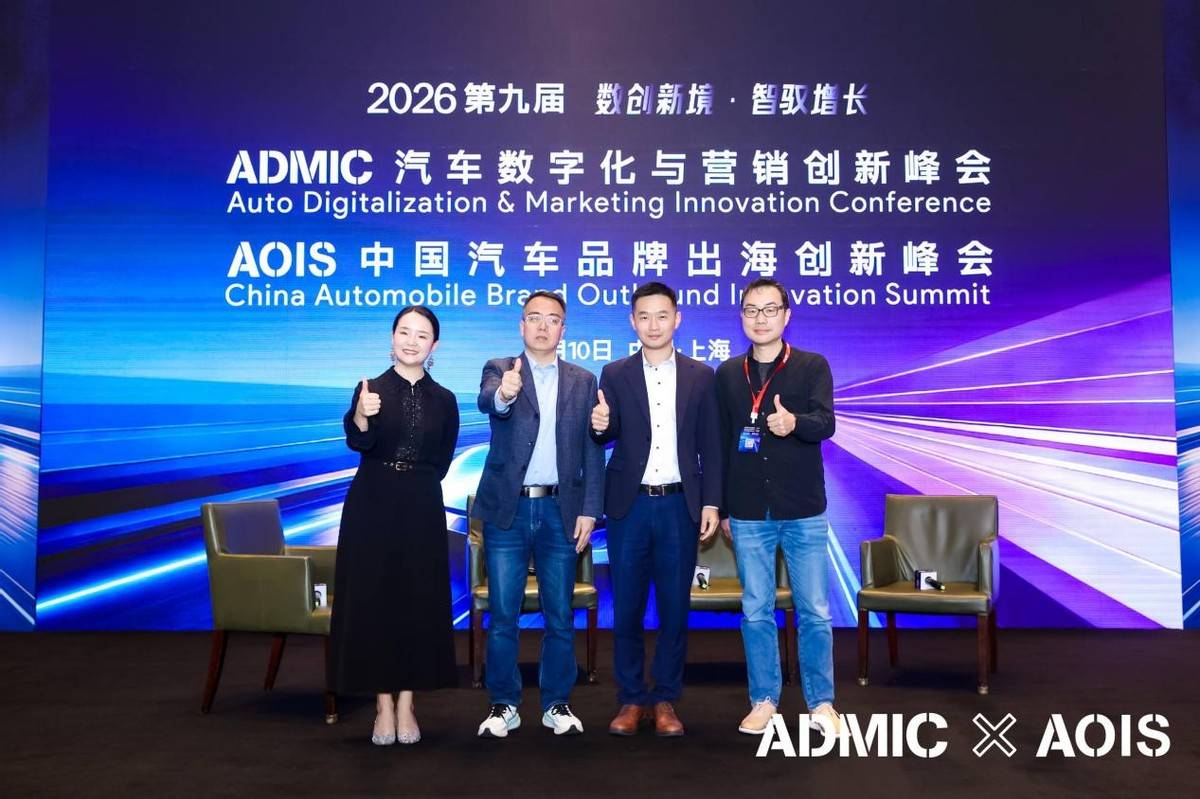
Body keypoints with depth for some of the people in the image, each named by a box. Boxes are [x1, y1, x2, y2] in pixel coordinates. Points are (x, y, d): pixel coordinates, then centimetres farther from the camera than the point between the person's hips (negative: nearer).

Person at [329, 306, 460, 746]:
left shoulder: (444, 400, 4)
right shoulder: (369, 389, -2)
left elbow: (441, 462, 10)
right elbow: (358, 442, -20)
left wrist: (413, 485, 4)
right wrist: (361, 417, -39)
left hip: (421, 511, 2)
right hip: (372, 509, -1)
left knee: (418, 603, 3)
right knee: (372, 601, 2)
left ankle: (406, 704, 15)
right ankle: (384, 705, 13)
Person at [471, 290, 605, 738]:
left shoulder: (583, 381, 8)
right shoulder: (499, 369, 3)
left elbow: (592, 452, 6)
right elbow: (487, 401, -21)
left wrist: (589, 510, -2)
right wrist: (502, 393, -45)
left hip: (560, 511, 1)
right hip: (507, 510, -1)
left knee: (560, 616, 8)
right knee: (502, 616, 4)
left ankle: (557, 704, 22)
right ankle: (503, 705, 18)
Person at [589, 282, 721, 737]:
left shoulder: (701, 376, 6)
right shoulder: (615, 375, 5)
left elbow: (710, 447, 5)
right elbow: (607, 437, 0)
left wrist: (711, 503, -2)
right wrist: (599, 426, -23)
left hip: (679, 505, 0)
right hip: (629, 505, 0)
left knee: (675, 608, 5)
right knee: (627, 609, 5)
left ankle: (665, 700, 18)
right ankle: (631, 700, 18)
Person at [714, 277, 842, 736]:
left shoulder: (813, 366, -1)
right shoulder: (727, 374, 6)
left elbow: (825, 423, -16)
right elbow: (721, 443, 9)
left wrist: (794, 422, -39)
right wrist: (720, 507, 8)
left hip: (804, 511, -2)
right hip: (748, 513, 2)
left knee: (815, 612, 5)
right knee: (756, 611, 8)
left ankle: (820, 702, 20)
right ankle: (764, 700, 21)